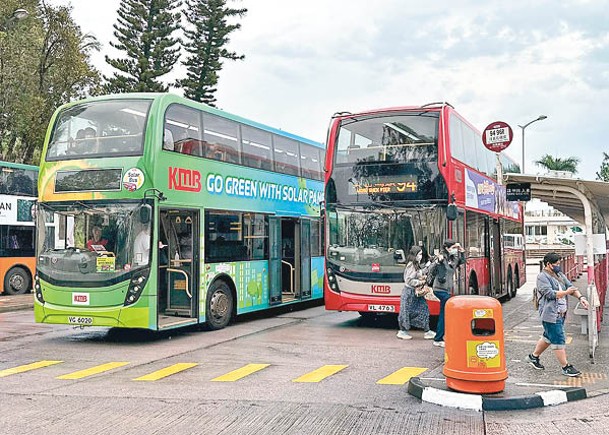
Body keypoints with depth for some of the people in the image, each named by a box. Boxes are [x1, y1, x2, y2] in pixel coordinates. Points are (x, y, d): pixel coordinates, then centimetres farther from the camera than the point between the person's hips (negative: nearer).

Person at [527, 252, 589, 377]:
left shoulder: (559, 274, 15)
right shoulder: (542, 277, -11)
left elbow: (570, 286, 11)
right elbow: (550, 293, -20)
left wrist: (580, 297, -4)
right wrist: (566, 292, -21)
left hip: (561, 313, 9)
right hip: (550, 314, -9)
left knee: (548, 337, 19)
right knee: (558, 340, -5)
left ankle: (534, 356, 35)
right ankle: (566, 367, 1)